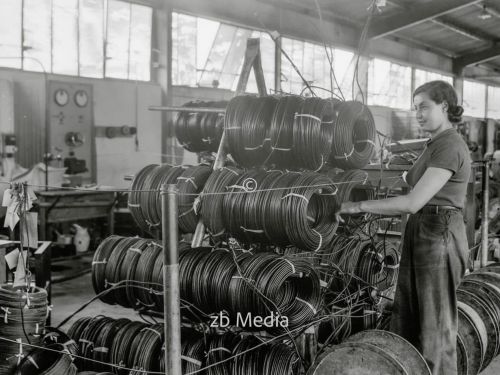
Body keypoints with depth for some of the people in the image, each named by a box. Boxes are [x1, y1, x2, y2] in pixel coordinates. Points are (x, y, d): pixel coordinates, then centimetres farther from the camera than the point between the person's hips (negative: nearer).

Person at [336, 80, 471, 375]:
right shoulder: (436, 146, 15)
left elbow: (413, 202, -23)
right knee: (405, 322, 13)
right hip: (420, 236, 10)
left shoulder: (450, 147, -17)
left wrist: (359, 205, -17)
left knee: (435, 329, 2)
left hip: (438, 240, -10)